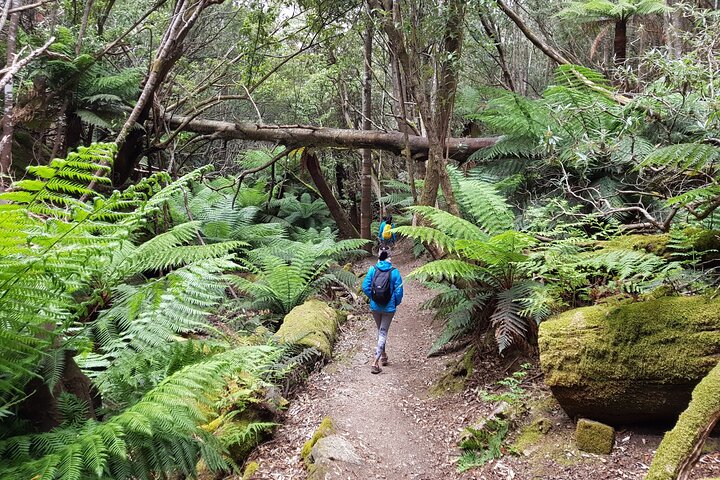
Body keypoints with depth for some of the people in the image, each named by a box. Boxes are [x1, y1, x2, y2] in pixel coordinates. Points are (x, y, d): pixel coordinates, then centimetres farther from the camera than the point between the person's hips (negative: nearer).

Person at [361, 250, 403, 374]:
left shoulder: (372, 269, -5)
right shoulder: (394, 272, -10)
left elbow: (365, 287, -6)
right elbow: (398, 291, -10)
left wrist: (372, 297, 11)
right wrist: (396, 303, 8)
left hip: (375, 306, 2)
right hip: (389, 308, -2)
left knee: (380, 330, 24)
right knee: (383, 333, 4)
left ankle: (383, 355, 37)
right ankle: (376, 362, -6)